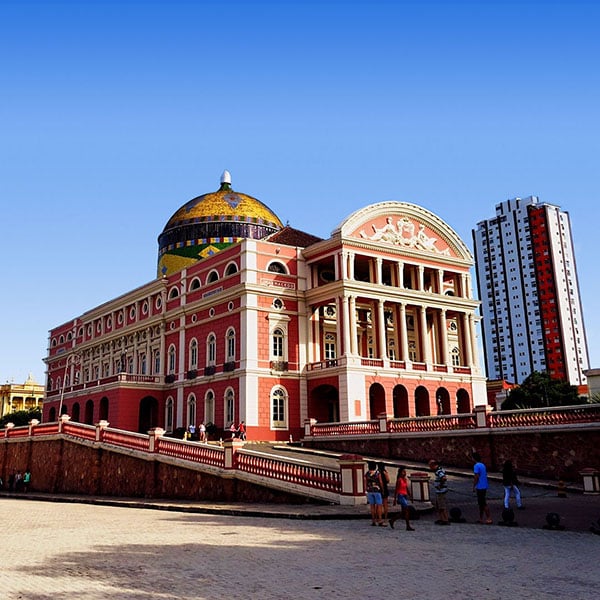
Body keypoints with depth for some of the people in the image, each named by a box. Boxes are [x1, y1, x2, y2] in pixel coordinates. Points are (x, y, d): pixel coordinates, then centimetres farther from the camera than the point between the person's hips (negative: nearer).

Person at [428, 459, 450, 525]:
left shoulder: (439, 471, -20)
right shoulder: (438, 470, 11)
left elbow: (444, 478, -37)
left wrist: (440, 484, -22)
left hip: (440, 492, -10)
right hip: (437, 492, 10)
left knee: (442, 506, -3)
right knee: (437, 506, 18)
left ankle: (445, 520, 3)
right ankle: (440, 519, 25)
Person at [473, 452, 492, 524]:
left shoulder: (476, 466, -14)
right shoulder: (483, 465, 14)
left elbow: (476, 477, -18)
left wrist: (474, 486, -12)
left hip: (480, 487, -9)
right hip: (484, 486, 9)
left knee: (483, 504, -6)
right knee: (481, 503, 14)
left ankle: (489, 518, -6)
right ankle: (481, 519, 18)